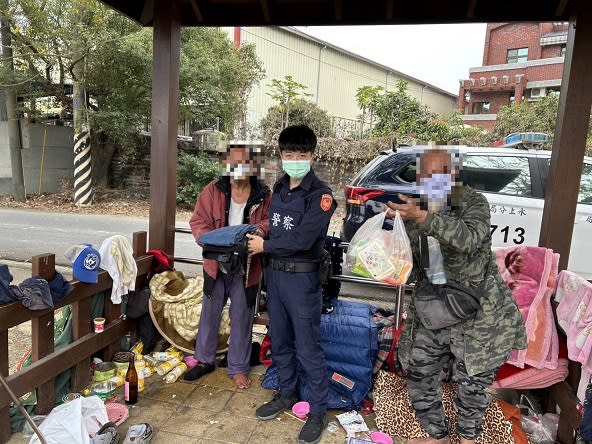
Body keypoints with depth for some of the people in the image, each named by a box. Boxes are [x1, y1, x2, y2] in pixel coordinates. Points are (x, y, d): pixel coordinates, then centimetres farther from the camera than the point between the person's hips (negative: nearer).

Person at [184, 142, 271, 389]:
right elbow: (198, 221, -4)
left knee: (242, 318, 11)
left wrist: (260, 229, -23)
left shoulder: (264, 195, -7)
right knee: (209, 313, 16)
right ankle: (204, 360, 37)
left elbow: (272, 221, -1)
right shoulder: (213, 190, -5)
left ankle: (238, 368, 29)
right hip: (217, 265, 2)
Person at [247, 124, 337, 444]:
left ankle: (318, 411, 19)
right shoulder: (278, 188, 9)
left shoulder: (320, 195, -14)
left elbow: (302, 239, -21)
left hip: (302, 278, -7)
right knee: (279, 341, 18)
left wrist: (265, 246, -10)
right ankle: (287, 394, 38)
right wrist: (262, 243, 0)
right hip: (274, 274, 7)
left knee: (308, 348, 2)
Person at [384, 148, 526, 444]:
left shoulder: (473, 202, -10)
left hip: (478, 313, -5)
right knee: (419, 375, 11)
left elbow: (470, 239, -31)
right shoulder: (414, 210, 4)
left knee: (472, 382, 7)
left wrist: (423, 218, -36)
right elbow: (410, 264, 9)